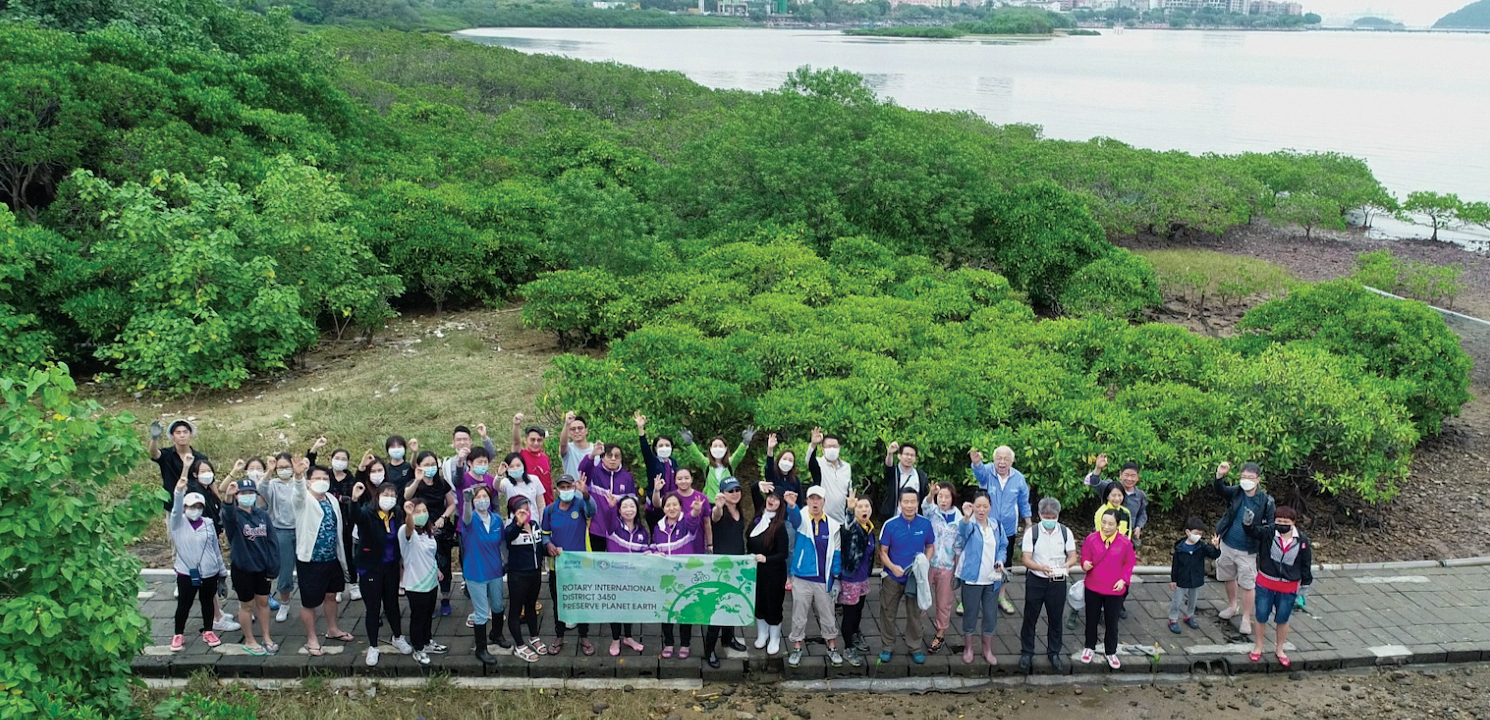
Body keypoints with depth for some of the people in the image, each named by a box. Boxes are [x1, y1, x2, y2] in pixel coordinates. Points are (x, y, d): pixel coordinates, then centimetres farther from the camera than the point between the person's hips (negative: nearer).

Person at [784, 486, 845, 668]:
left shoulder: (833, 525, 1)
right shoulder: (802, 519, -6)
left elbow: (836, 553, 7)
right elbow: (794, 517, -31)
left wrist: (836, 578, 3)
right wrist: (791, 506, -55)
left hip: (824, 580, 1)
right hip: (802, 578, -1)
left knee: (827, 616, 11)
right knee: (799, 616, 7)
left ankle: (832, 649, 25)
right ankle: (796, 649, 21)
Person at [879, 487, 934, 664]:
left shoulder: (925, 524, -6)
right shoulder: (890, 525, -11)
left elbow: (929, 547, 8)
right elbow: (883, 551, -4)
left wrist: (925, 563, -10)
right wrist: (892, 567, -21)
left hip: (915, 577, 1)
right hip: (892, 577, -1)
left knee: (915, 614, 11)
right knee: (888, 613, 9)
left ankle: (914, 647, 28)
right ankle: (888, 647, 26)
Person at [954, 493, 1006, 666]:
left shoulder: (996, 526, 4)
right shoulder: (969, 525, -11)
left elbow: (1002, 546, 14)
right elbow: (963, 530, -35)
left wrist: (1000, 561, -6)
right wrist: (966, 517, -56)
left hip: (992, 579, 4)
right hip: (972, 578, -4)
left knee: (991, 615, 10)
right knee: (970, 614, 8)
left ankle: (988, 650, 26)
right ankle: (969, 648, 25)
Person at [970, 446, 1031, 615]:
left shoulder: (1019, 478, -4)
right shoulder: (987, 472, -14)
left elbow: (1024, 502, 10)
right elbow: (979, 472, -40)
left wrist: (1028, 523, 14)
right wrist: (976, 463, -63)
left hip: (1008, 530, 3)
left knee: (1004, 564, 15)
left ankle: (1001, 596, 33)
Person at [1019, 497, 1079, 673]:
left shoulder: (1065, 532, -3)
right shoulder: (1032, 532, -9)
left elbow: (1073, 557, 0)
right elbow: (1026, 560, -12)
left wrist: (1066, 565, -24)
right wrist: (1042, 568, -31)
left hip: (1058, 582, 1)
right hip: (1036, 581, -1)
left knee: (1055, 619, 11)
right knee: (1030, 618, 7)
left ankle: (1054, 653, 26)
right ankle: (1026, 653, 21)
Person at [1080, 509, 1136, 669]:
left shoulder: (1125, 542, -10)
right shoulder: (1091, 539, -10)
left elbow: (1129, 564, 0)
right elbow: (1085, 559, -4)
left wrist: (1124, 580, -12)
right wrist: (1085, 564, -27)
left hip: (1115, 590, 0)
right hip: (1093, 587, 1)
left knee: (1112, 622, 11)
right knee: (1092, 619, 16)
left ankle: (1111, 652, 28)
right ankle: (1089, 647, 35)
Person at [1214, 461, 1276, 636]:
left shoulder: (1266, 502, -15)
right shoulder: (1236, 492, -7)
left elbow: (1270, 528, -9)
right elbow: (1220, 490, -25)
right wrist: (1219, 476, -44)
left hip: (1247, 551, -4)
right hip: (1227, 545, 4)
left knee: (1247, 585, 2)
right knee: (1229, 578, 22)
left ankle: (1246, 619, 15)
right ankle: (1232, 606, 43)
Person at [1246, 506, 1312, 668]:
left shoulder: (1302, 541, -10)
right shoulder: (1267, 533, -14)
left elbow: (1306, 564, 1)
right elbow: (1253, 530, -32)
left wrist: (1305, 583, 7)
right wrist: (1248, 522, -54)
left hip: (1288, 588, 0)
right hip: (1265, 584, 0)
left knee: (1282, 619, 15)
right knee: (1261, 617, 12)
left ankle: (1279, 649, 35)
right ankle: (1258, 647, 32)